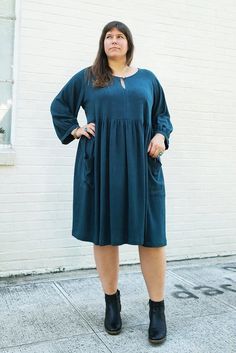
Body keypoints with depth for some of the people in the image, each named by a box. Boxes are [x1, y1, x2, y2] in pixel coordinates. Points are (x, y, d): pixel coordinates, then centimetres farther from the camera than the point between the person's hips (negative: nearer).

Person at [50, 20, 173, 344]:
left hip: (141, 165, 1)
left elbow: (162, 115, 19)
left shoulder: (147, 78, 16)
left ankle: (157, 309, 8)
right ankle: (112, 302, 19)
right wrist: (74, 130, 6)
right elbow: (59, 106, 22)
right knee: (104, 232, 3)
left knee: (151, 235, -4)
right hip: (100, 165, 0)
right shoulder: (86, 77, 13)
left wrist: (161, 135, -1)